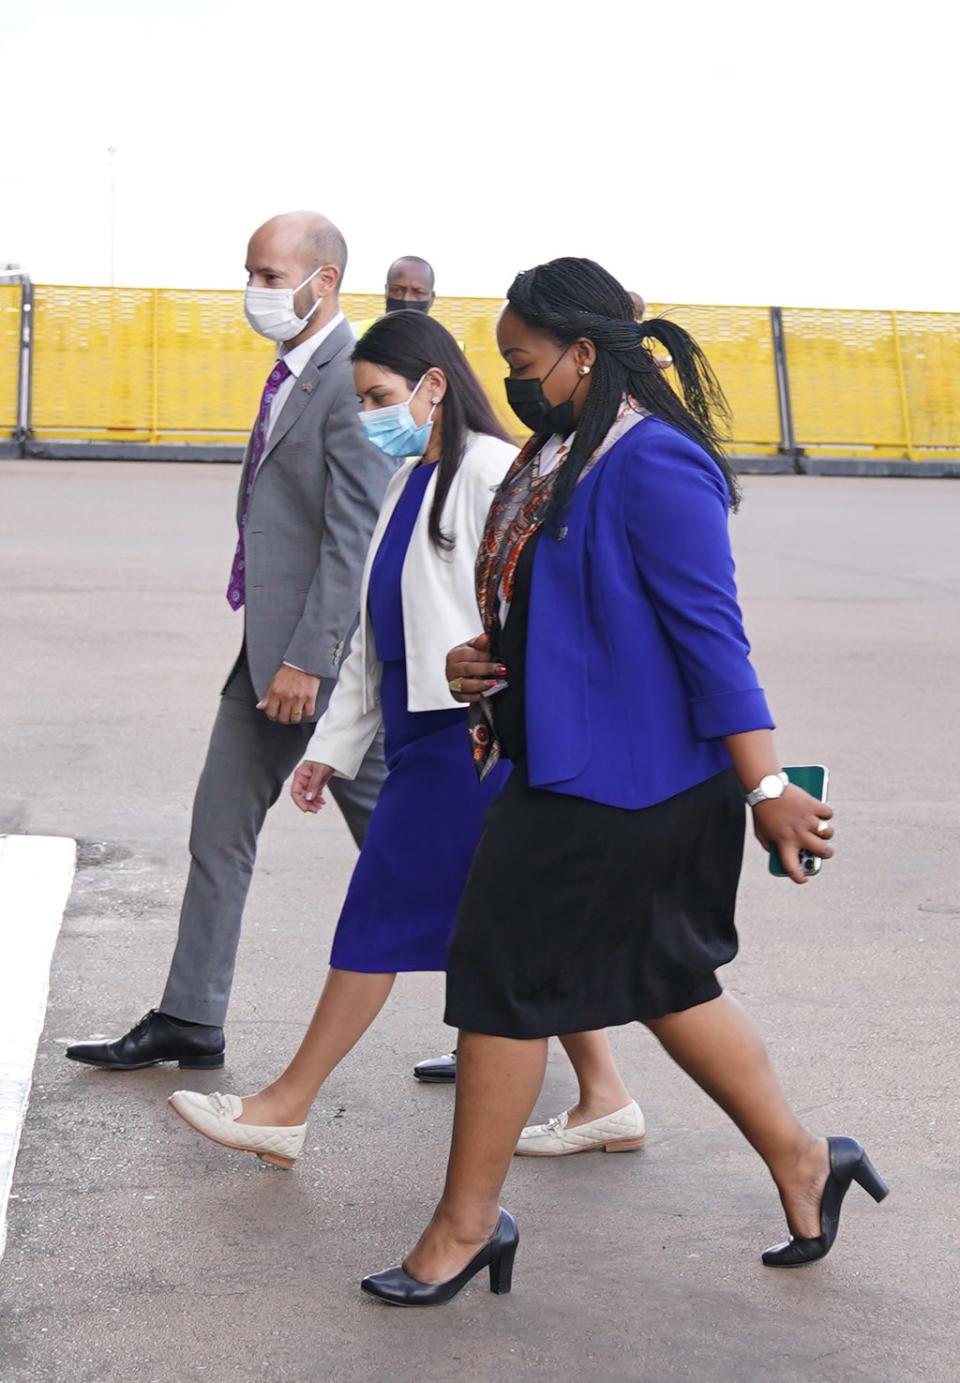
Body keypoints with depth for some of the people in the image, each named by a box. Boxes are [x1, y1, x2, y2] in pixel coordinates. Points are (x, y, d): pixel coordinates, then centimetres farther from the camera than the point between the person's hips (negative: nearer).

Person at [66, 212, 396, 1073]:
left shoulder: (353, 380, -17)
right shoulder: (293, 372, 14)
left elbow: (356, 538, -22)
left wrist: (309, 660, -23)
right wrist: (275, 652, 18)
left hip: (328, 650, -10)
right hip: (270, 647, 10)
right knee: (219, 833, 11)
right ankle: (189, 1024, 20)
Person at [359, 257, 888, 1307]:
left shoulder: (654, 465, -19)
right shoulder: (561, 456, 10)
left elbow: (712, 633, -22)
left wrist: (765, 788, -22)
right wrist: (489, 668, 6)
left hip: (619, 784, -10)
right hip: (572, 766, 10)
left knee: (505, 976, -2)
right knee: (659, 977, 16)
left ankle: (467, 1222, 13)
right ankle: (800, 1160, 30)